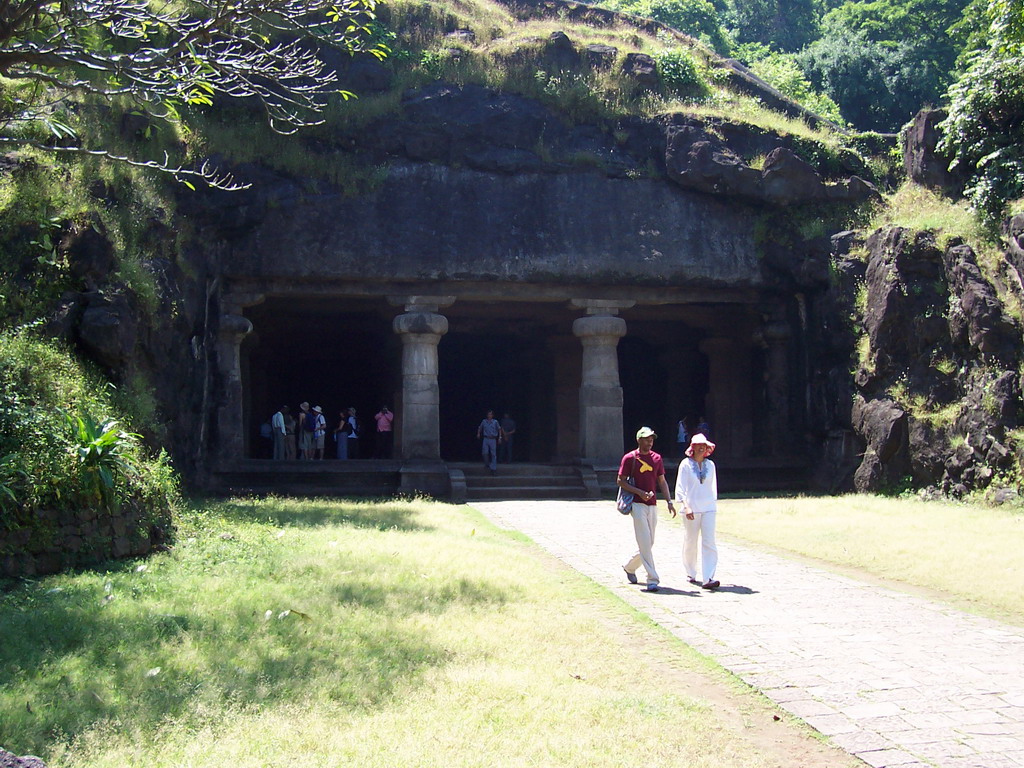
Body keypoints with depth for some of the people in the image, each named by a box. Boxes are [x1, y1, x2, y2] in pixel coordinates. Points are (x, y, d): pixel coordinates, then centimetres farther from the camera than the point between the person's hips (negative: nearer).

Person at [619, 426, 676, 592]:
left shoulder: (657, 458, 11)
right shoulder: (630, 458, -4)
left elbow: (662, 481, 15)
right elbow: (620, 481, -4)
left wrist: (669, 501, 4)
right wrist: (640, 492, -15)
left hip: (652, 505, 6)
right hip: (637, 504, -6)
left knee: (649, 543, 12)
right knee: (645, 542, -10)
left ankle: (629, 567, 35)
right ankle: (652, 580, -10)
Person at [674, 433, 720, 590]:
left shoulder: (710, 465, 10)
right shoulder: (686, 464, -1)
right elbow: (680, 488, -4)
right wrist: (686, 506, -15)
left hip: (708, 508, 2)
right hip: (691, 508, -2)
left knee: (709, 542, -9)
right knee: (690, 542, 5)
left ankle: (708, 579, -14)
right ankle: (691, 574, 25)